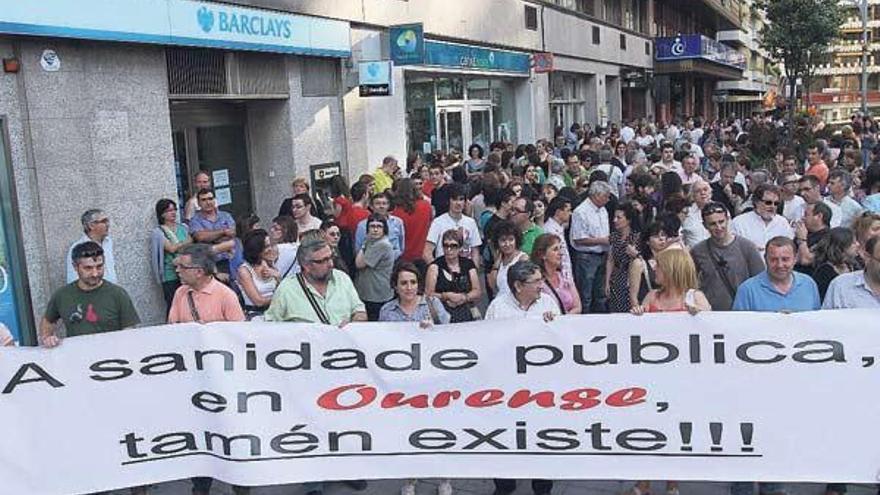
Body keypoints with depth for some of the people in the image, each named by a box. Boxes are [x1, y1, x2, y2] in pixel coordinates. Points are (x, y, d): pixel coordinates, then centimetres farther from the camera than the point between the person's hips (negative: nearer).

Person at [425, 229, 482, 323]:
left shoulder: (468, 264, 12)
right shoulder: (435, 266, 4)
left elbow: (478, 292, 10)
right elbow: (428, 294, -2)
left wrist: (464, 297, -8)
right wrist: (446, 296, -15)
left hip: (467, 315, 3)